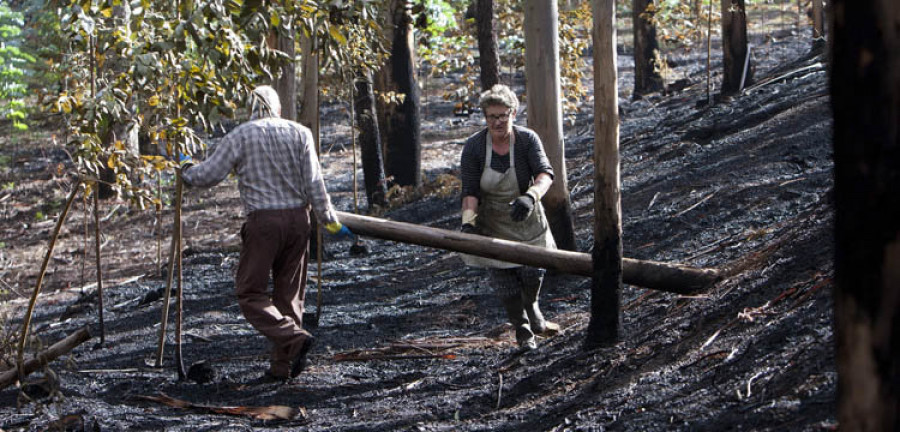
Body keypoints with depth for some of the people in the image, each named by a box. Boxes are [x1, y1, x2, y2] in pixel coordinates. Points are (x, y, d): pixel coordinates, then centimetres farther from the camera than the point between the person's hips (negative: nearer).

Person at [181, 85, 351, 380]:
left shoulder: (240, 137, -1)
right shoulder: (300, 133, 7)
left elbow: (209, 174, -2)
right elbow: (314, 183, 2)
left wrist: (186, 172, 19)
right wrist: (329, 220, 7)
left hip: (262, 222, -4)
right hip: (297, 219, 4)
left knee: (250, 293, 3)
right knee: (289, 293, 12)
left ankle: (294, 338, -17)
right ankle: (282, 364, 12)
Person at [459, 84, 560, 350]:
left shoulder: (527, 140, -15)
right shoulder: (474, 147, -14)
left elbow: (545, 174, -29)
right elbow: (470, 190, -16)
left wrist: (530, 197, -49)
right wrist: (468, 221, -33)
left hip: (526, 218, 0)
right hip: (492, 223, 0)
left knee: (533, 272, -3)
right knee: (503, 280, 0)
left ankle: (532, 309, 32)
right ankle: (523, 330, 22)